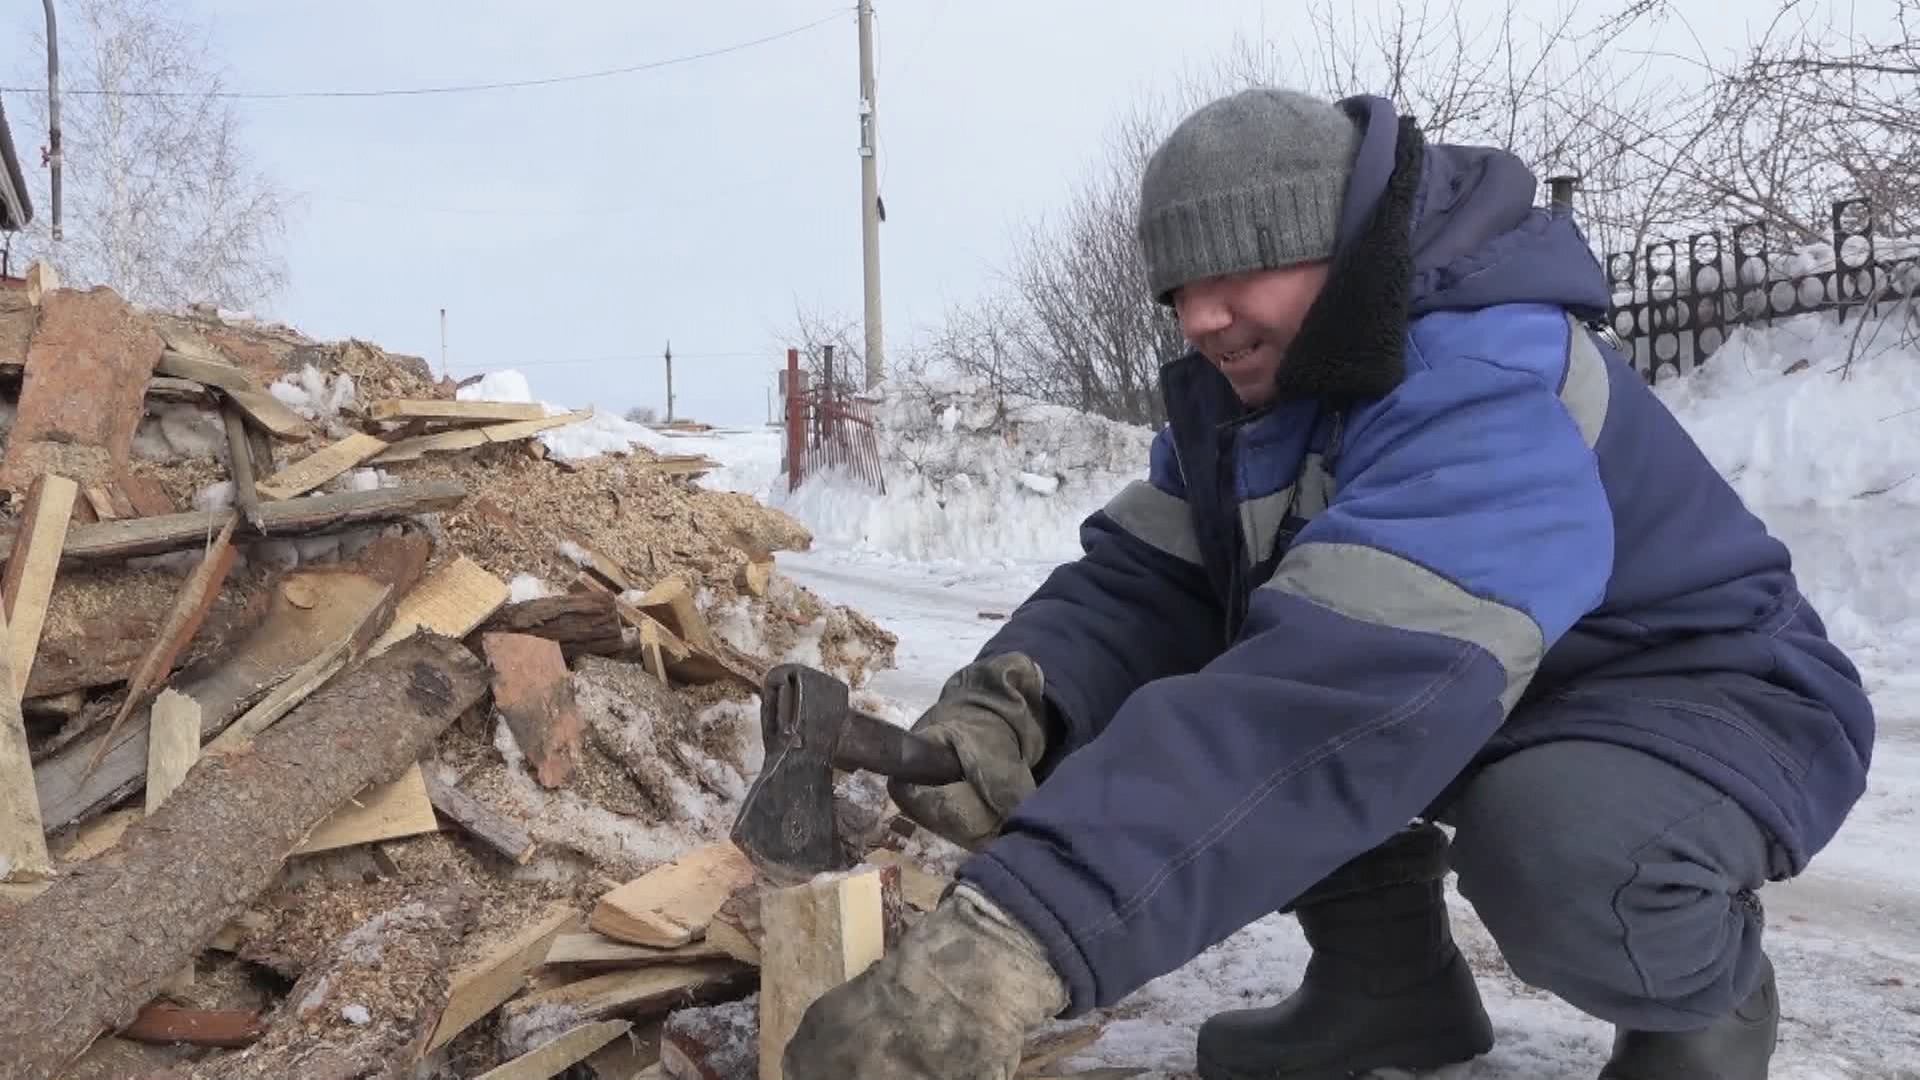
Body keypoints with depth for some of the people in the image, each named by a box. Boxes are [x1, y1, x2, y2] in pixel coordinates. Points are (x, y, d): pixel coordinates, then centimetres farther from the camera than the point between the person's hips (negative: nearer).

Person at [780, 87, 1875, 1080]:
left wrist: (1024, 933, -58)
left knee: (1560, 862, -39)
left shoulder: (1487, 390, -33)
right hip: (1478, 707, 7)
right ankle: (1390, 970, 9)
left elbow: (1348, 689, -48)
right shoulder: (1247, 386, -4)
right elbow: (1141, 576, -12)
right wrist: (1005, 702, -37)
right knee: (1186, 705, -8)